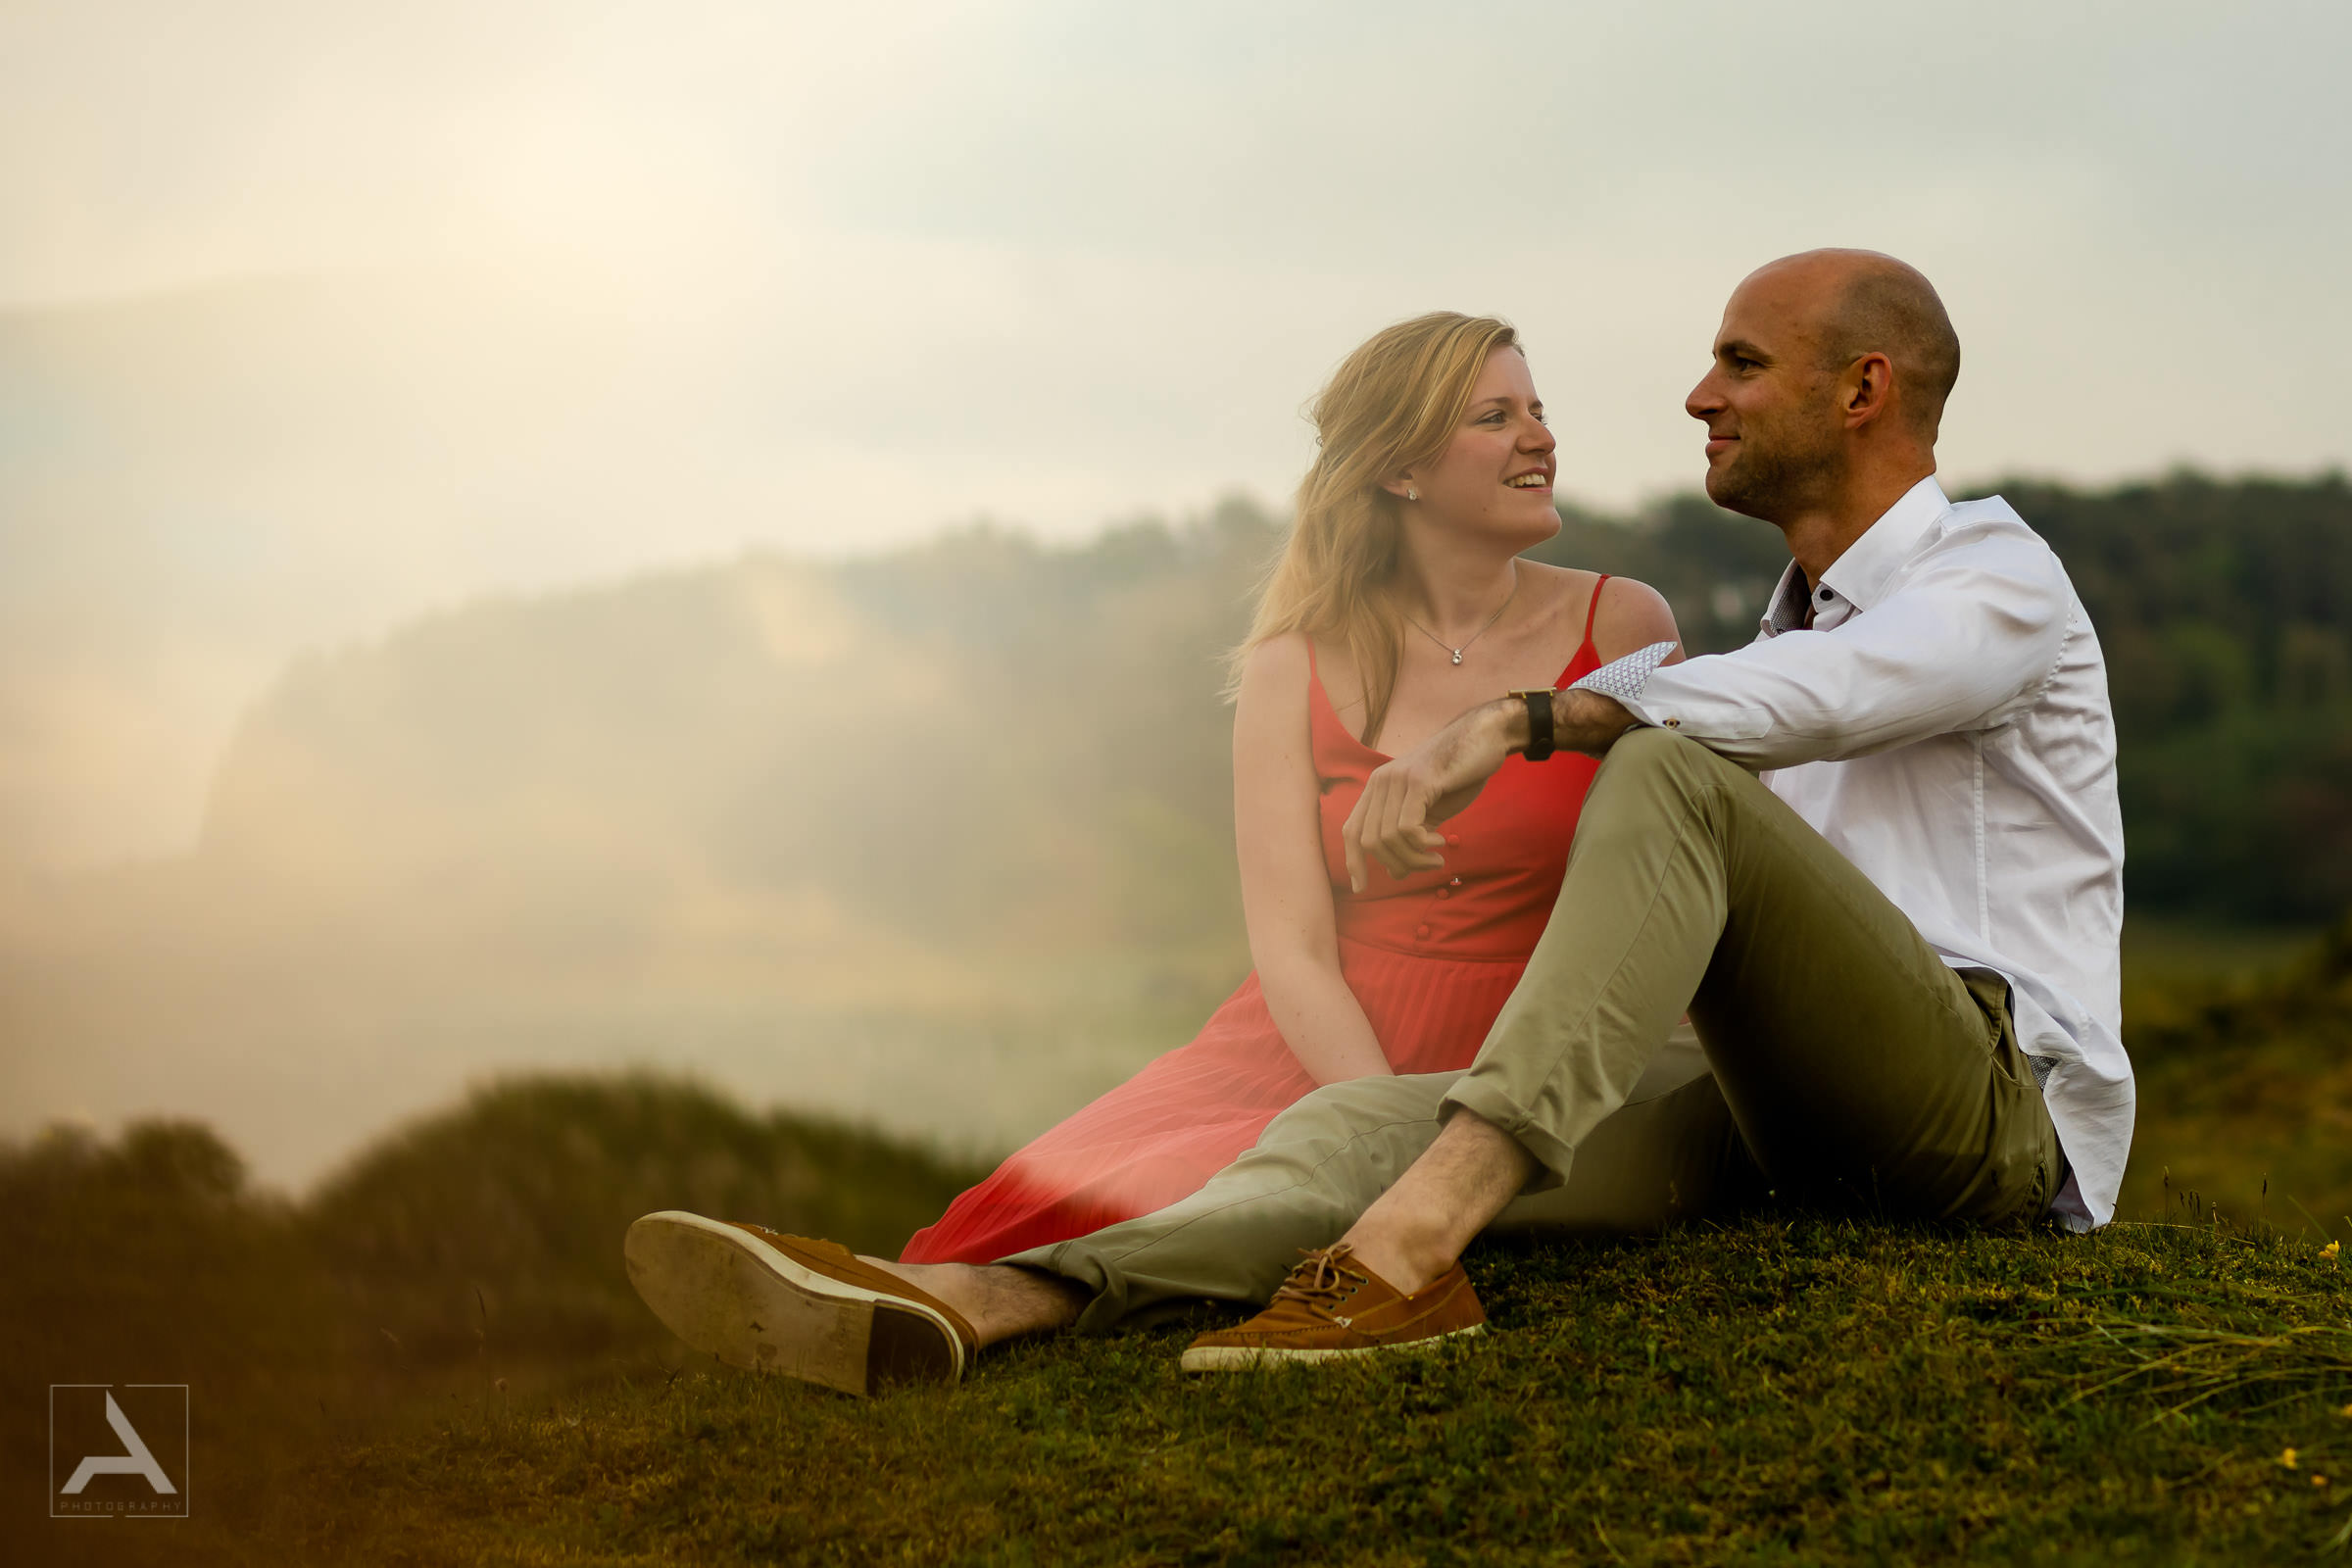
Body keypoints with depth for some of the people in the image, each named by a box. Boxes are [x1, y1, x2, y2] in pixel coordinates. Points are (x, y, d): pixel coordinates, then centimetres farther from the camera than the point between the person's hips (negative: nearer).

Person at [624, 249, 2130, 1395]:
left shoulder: (1995, 577, -1)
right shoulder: (1805, 615, 28)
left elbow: (1818, 698, -25)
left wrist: (1508, 723, -36)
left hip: (1989, 1111, -7)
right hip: (1776, 1128, 7)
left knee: (1668, 772, -29)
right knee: (1372, 1118, -17)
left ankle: (1409, 1251, -41)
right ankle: (961, 1307, -37)